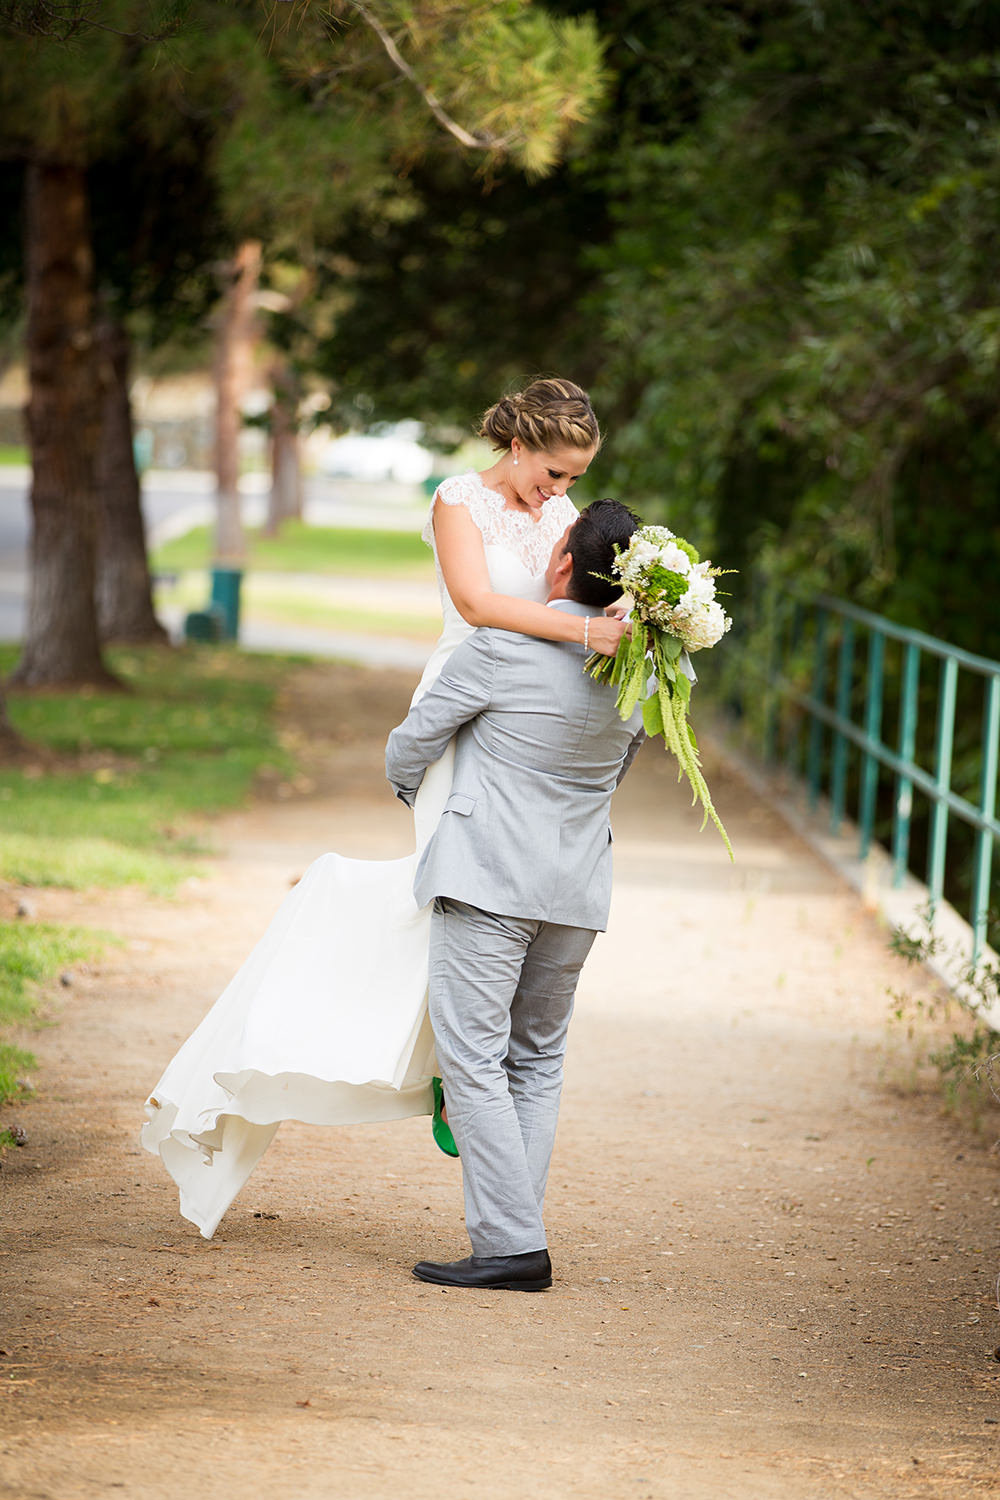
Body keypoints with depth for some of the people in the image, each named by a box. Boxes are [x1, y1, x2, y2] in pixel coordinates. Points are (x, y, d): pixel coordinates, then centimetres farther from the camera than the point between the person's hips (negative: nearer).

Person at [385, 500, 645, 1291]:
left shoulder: (505, 646, -15)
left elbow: (413, 742, -4)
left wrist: (409, 784, 19)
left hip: (488, 876, -6)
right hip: (578, 887, 6)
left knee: (474, 1060, -4)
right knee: (538, 1062, 15)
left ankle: (511, 1244, -10)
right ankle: (518, 1236, 13)